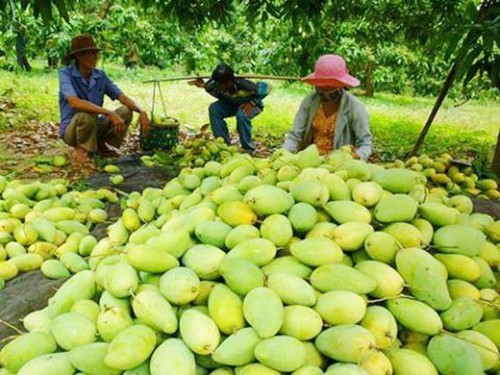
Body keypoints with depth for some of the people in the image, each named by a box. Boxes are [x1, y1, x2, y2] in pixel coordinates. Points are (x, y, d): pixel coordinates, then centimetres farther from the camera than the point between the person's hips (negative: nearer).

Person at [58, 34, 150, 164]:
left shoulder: (100, 76, -2)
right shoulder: (65, 73, -17)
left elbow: (122, 97, -8)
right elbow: (74, 102, -34)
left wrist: (141, 111, -29)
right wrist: (109, 113, -41)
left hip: (95, 125, 5)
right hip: (71, 129, -5)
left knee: (126, 112, -15)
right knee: (86, 115, -37)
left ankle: (100, 144, 4)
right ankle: (80, 148, -8)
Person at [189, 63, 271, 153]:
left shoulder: (243, 84, -38)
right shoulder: (219, 85, -23)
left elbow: (267, 87, -28)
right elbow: (219, 95, 2)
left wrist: (251, 103, -29)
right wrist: (205, 86, -17)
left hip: (252, 105, -5)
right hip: (233, 104, 5)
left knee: (242, 115, -38)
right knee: (214, 108, -18)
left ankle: (248, 148, -19)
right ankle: (224, 142, -10)